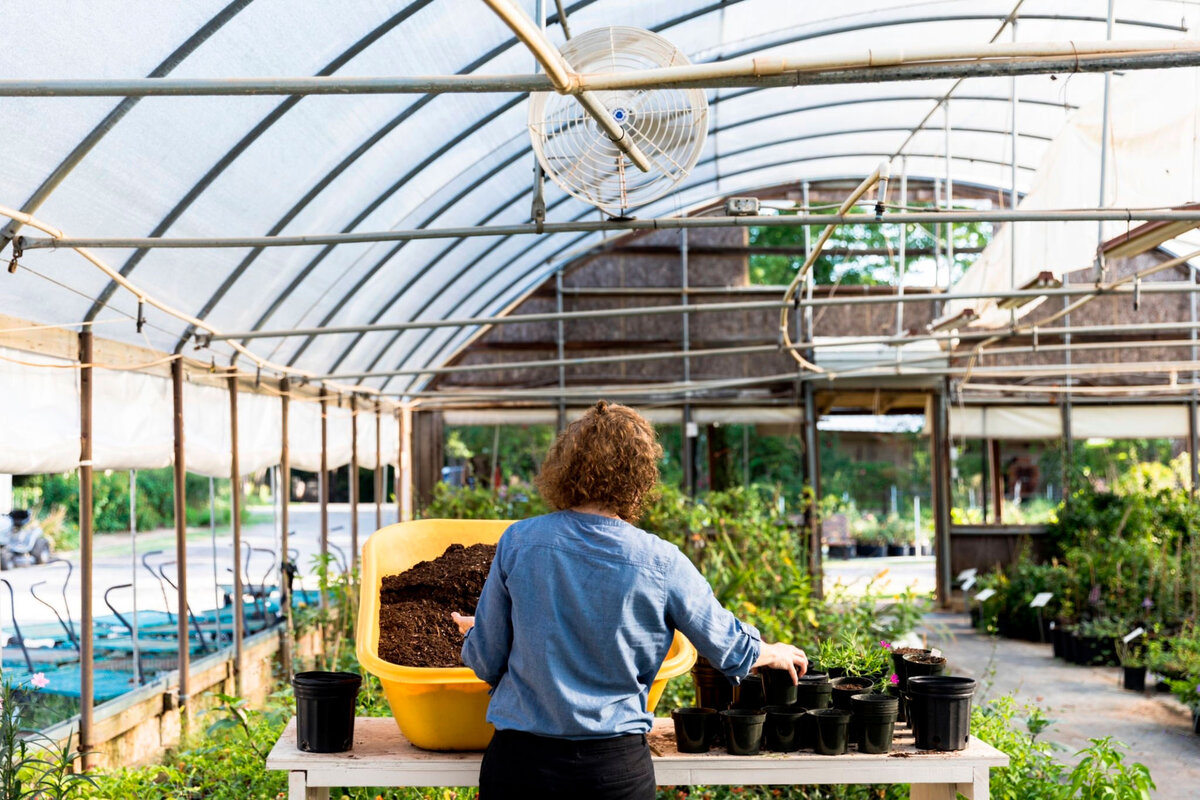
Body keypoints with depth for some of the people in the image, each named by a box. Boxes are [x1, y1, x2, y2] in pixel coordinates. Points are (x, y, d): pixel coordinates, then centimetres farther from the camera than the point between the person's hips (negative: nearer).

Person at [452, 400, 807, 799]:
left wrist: (475, 632, 27)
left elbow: (485, 661, 2)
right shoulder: (661, 563, -8)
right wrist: (776, 654, 30)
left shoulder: (518, 542, -6)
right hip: (616, 767, -1)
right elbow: (728, 645, 7)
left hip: (521, 762, 1)